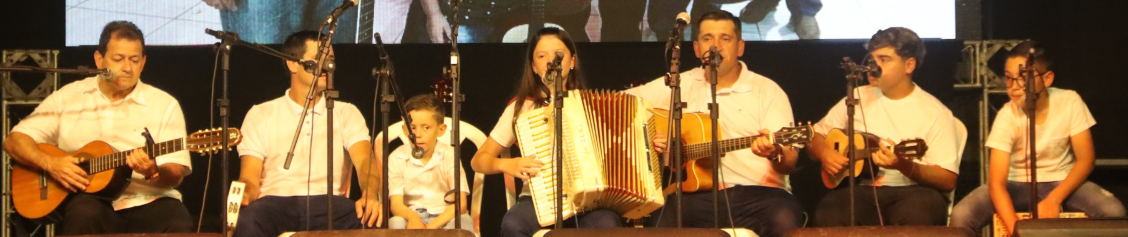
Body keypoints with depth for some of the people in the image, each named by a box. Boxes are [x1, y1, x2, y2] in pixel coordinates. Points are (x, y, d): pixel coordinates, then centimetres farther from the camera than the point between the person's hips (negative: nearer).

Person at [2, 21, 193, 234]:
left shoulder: (164, 104, 4)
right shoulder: (67, 97, 9)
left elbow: (176, 175, -1)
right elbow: (14, 141, 8)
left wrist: (154, 173, -24)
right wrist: (50, 164, -10)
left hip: (148, 201, 0)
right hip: (90, 197, 0)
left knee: (179, 228, -32)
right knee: (84, 215, -35)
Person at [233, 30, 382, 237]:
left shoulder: (347, 113, 15)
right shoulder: (260, 115, 13)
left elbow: (364, 160, -2)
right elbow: (250, 178, 6)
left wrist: (370, 195, -26)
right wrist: (242, 197, -20)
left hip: (328, 202, 0)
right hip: (275, 202, 0)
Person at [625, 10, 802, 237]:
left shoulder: (768, 90, 7)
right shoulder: (680, 85, 14)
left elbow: (789, 162, 0)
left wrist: (775, 154, -24)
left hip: (758, 192, 0)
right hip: (696, 192, 0)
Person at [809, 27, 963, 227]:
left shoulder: (935, 113, -1)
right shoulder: (858, 99, 12)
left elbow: (947, 180, -6)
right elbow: (816, 135, 20)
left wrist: (903, 165, -22)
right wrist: (825, 154, -3)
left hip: (912, 191, -2)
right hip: (862, 190, 2)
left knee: (916, 216, -39)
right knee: (829, 215, -33)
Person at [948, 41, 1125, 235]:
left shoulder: (1070, 102, -14)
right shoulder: (1007, 116, -19)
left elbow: (1086, 159, -9)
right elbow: (996, 183, -24)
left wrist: (1054, 199, -23)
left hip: (1063, 183, 1)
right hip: (1017, 185, -1)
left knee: (1114, 212, -28)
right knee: (961, 216, -26)